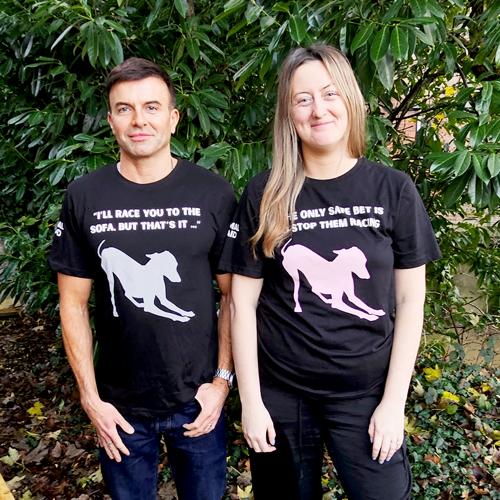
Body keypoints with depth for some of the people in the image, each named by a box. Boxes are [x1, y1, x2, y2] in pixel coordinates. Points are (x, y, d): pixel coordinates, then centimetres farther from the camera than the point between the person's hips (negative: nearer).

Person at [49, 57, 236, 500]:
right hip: (121, 405, 1)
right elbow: (74, 303, -1)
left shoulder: (213, 194, -9)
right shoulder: (84, 198, -6)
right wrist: (91, 398, -3)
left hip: (197, 400, 0)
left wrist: (222, 379, -6)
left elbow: (232, 294, -3)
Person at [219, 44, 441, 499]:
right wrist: (251, 400, -5)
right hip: (281, 393, 1)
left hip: (366, 393, 0)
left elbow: (410, 300, -2)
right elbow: (243, 302, -3)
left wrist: (394, 401, -5)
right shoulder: (264, 195, -6)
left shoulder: (393, 189, -5)